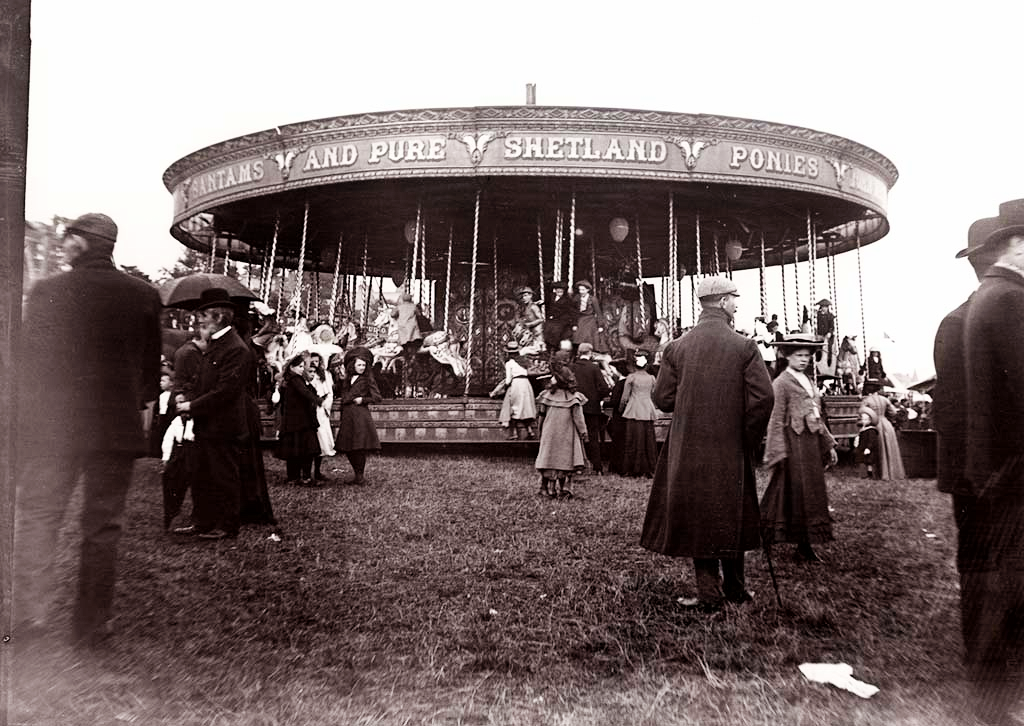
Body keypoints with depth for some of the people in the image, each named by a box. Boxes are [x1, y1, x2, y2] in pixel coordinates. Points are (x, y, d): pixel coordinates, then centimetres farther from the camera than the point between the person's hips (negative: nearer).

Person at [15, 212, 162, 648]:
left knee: (37, 519, 15)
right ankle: (90, 627, 16)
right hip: (116, 428, 1)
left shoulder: (46, 291, -5)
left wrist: (28, 416, 11)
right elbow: (152, 367, 3)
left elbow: (29, 362, -1)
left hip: (50, 427, -1)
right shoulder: (143, 296, -2)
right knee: (102, 529, 9)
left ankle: (30, 618, 15)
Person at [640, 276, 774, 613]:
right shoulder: (744, 347, -8)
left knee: (698, 516, 10)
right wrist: (749, 439, 0)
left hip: (688, 450, 0)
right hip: (731, 448, 0)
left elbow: (662, 399, -4)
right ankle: (735, 588, 28)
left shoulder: (676, 348, -4)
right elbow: (763, 398, -14)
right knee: (732, 516, 16)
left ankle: (709, 592, 12)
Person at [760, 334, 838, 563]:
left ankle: (806, 544, 17)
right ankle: (803, 544, 10)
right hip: (793, 443, -8)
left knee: (813, 492, 10)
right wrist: (778, 453, -17)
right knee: (795, 493, -1)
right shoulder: (781, 383, -8)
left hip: (812, 442, 8)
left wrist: (829, 445, 17)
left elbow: (818, 417, 20)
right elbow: (776, 420, -13)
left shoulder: (808, 382, 16)